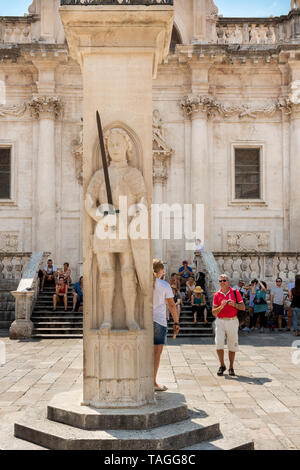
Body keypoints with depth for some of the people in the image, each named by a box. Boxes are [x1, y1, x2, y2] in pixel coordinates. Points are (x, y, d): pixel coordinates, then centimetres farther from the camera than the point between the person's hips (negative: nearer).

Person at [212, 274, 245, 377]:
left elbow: (243, 307, 1)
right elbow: (214, 312, 2)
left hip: (232, 321, 0)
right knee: (219, 344, -12)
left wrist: (234, 304, -18)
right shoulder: (217, 295, 7)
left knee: (232, 345, 4)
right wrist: (221, 306, -16)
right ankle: (222, 365, 7)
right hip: (220, 321, 0)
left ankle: (231, 368, 16)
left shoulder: (235, 292, 4)